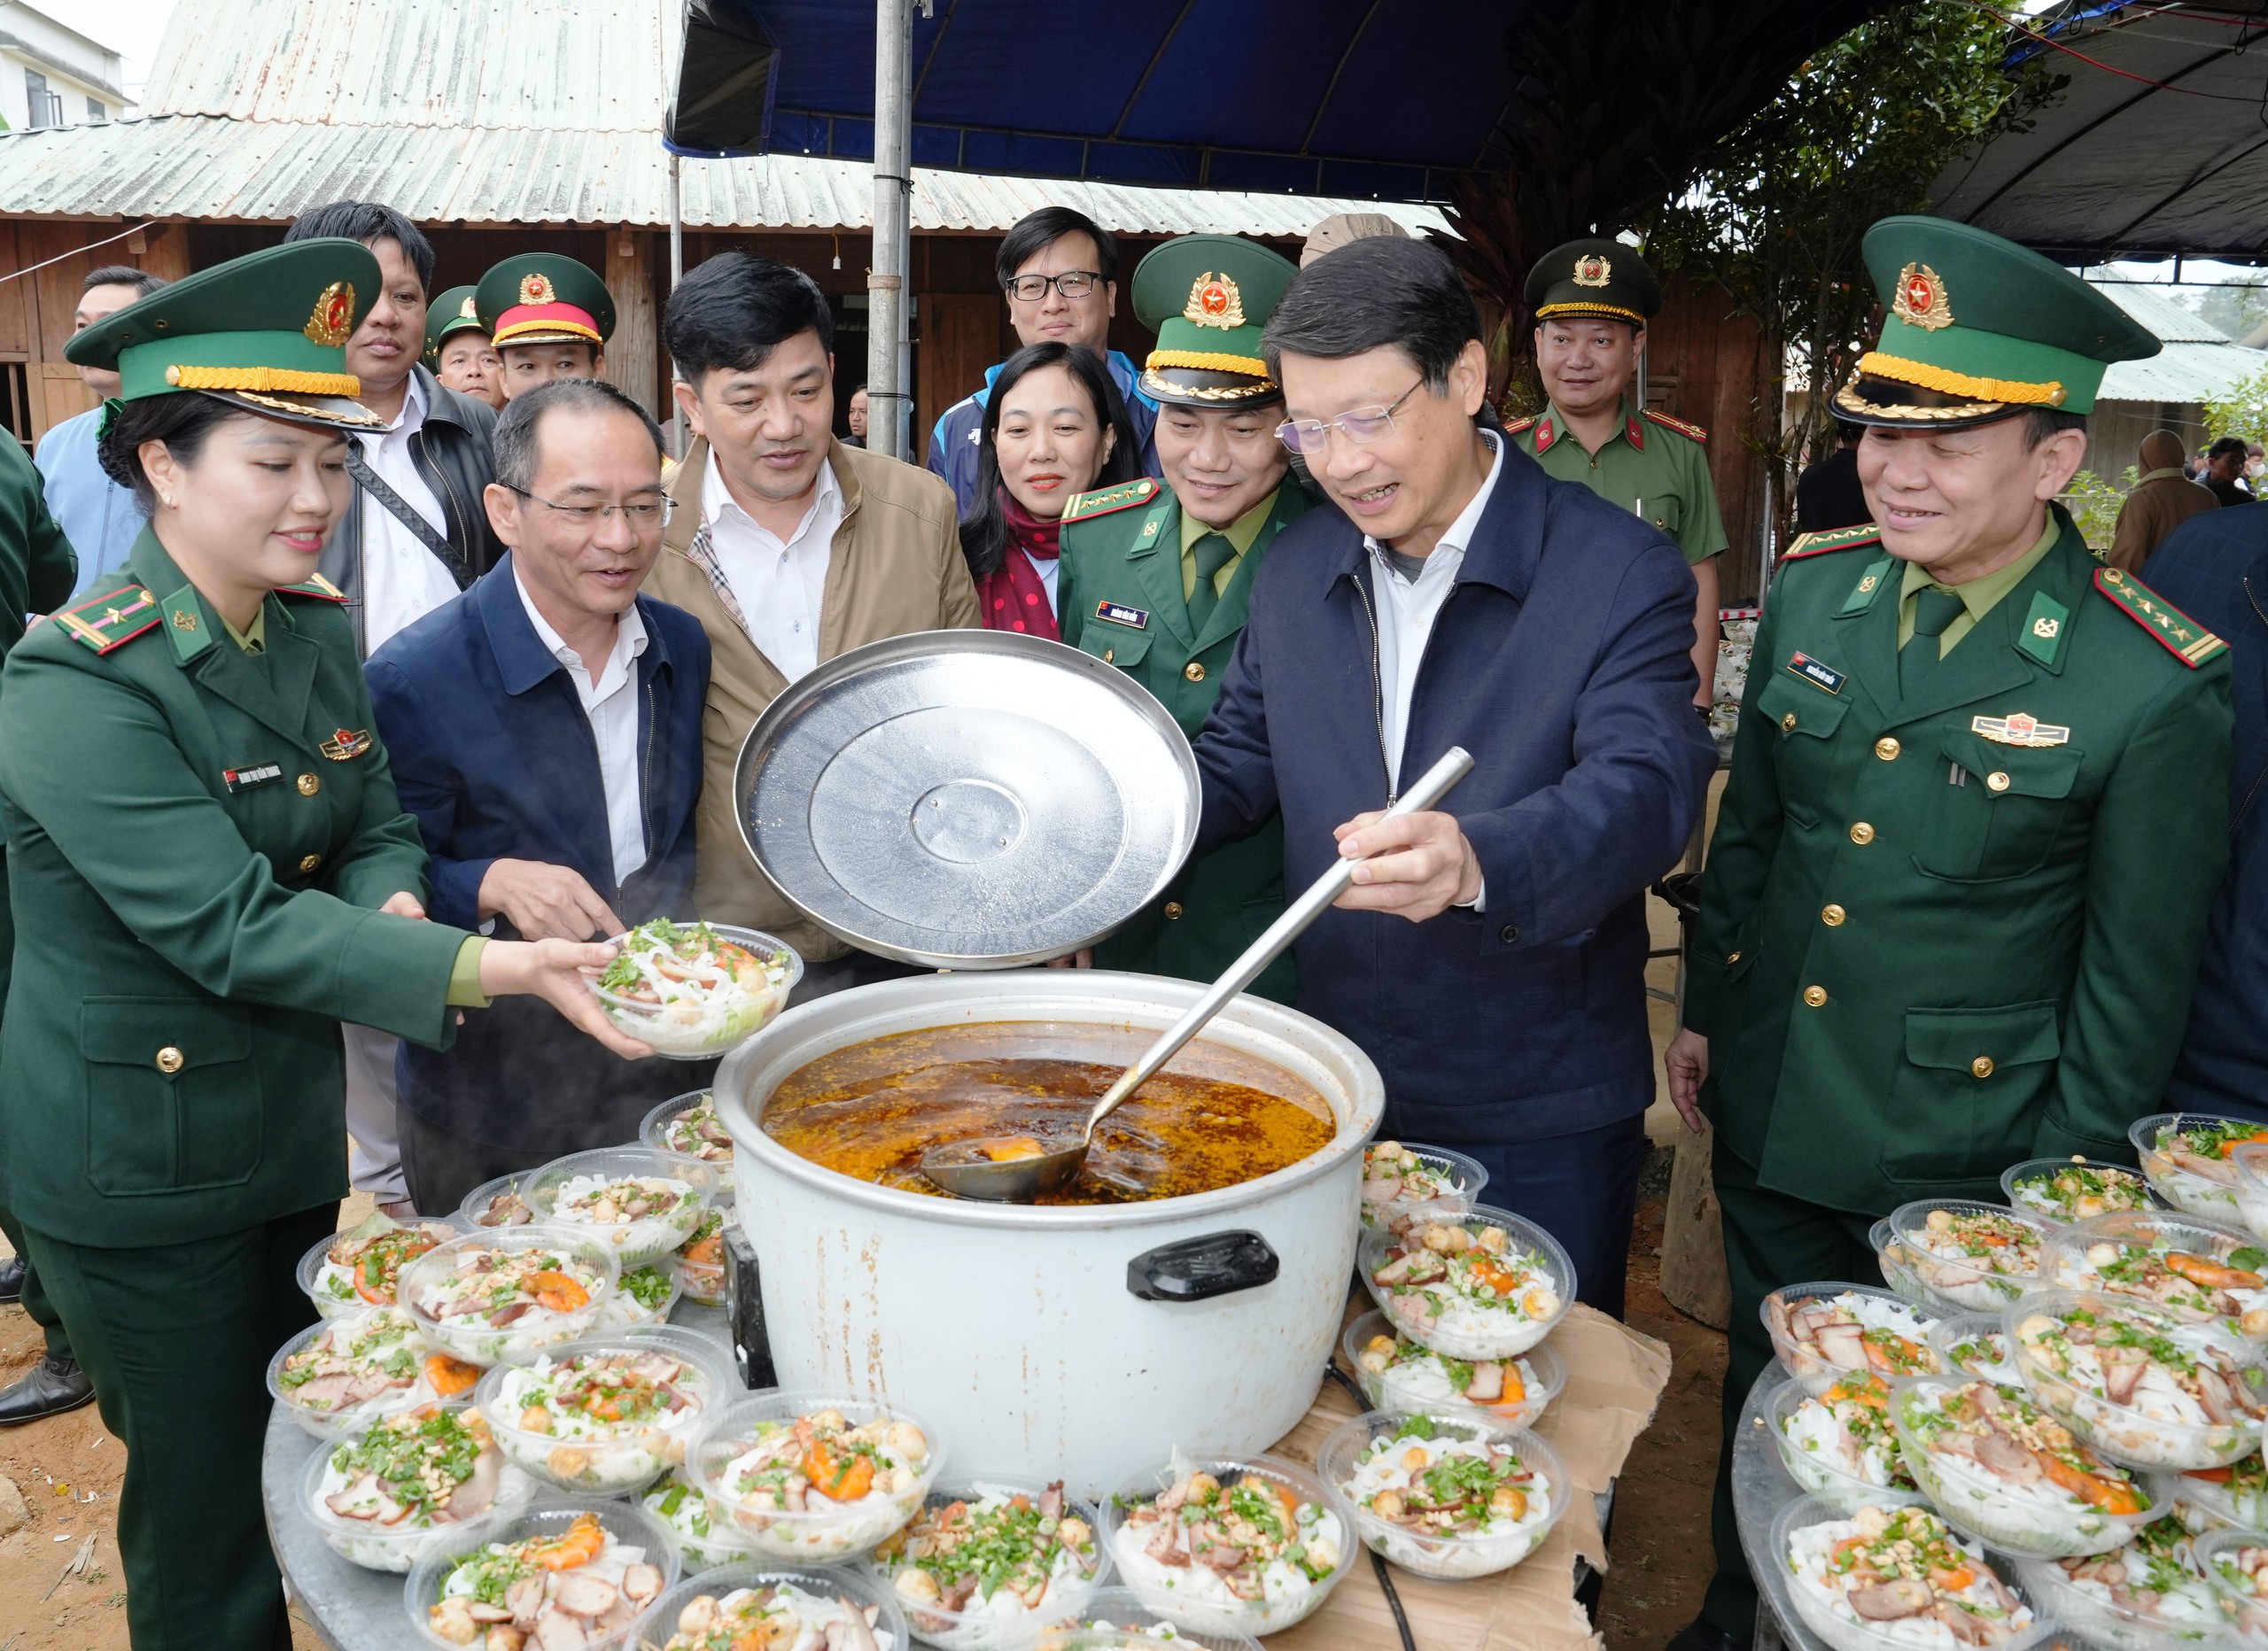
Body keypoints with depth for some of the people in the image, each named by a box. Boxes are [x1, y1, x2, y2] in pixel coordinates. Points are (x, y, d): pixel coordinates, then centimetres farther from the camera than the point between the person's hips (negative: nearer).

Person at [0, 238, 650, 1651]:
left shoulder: (320, 631, -1)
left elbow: (377, 825, 5)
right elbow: (234, 927, -29)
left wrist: (393, 909, -18)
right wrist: (489, 967, -39)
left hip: (297, 1135, 7)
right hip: (143, 1173, -6)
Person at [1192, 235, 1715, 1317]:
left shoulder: (1621, 574, -13)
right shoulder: (1296, 568, 4)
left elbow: (1644, 790, -26)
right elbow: (1240, 760, 12)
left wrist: (1477, 862, -46)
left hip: (1536, 1132, -4)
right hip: (1332, 1097, 5)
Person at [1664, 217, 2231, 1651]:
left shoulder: (2157, 687, -18)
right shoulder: (1814, 590, -4)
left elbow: (2133, 981, -10)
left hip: (1960, 1175, -4)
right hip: (1769, 1124, 5)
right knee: (1760, 1413, 24)